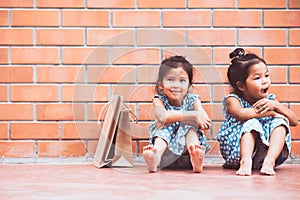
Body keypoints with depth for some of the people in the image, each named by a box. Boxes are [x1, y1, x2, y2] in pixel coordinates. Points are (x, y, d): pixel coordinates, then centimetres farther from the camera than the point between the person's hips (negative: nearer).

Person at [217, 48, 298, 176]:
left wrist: (275, 105, -17)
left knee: (280, 122, -17)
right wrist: (271, 112, -26)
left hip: (268, 150, 4)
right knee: (251, 123, -27)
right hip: (237, 152, -4)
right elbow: (241, 114, -32)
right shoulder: (233, 100, -7)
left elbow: (294, 121, -1)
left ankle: (269, 161, -36)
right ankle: (246, 161, -45)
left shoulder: (270, 100, 7)